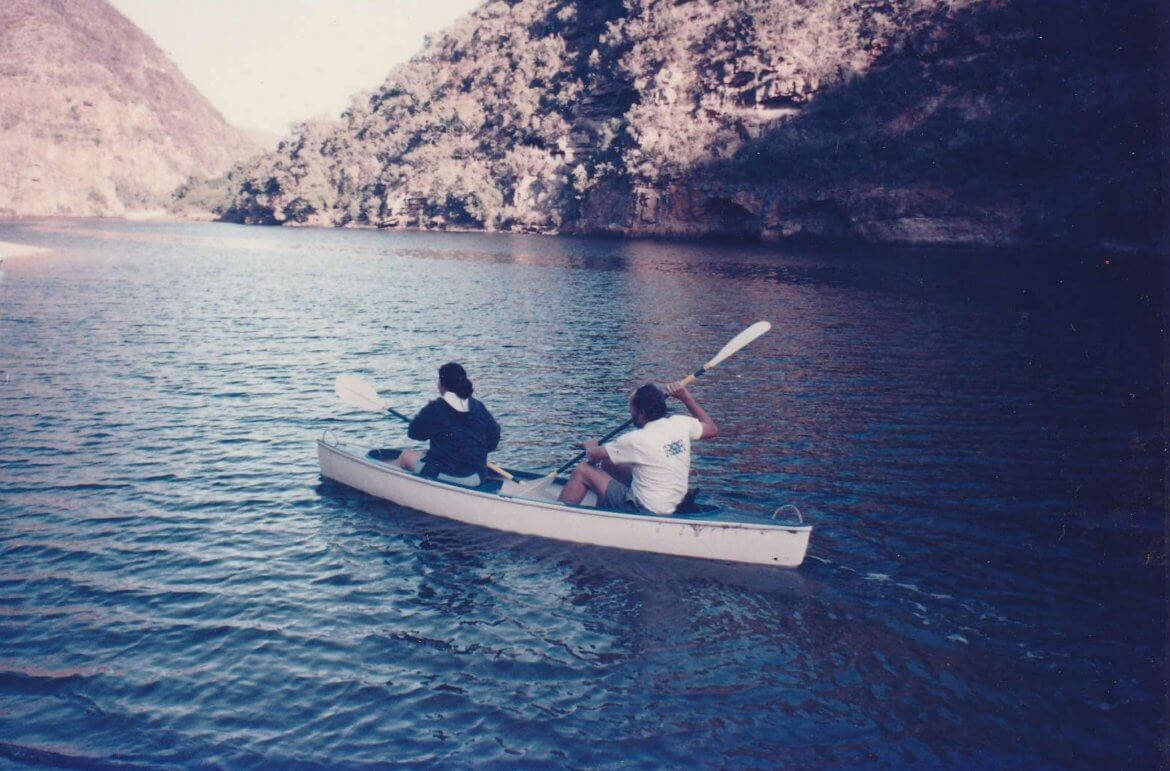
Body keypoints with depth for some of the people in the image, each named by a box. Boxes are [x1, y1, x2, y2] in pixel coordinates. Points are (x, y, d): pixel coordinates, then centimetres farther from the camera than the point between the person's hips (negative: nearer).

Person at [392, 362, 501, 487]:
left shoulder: (435, 408, -13)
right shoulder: (479, 407, 0)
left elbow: (414, 433, -2)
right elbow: (493, 440, 5)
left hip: (442, 476, -5)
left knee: (406, 455, 23)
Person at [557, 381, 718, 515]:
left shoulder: (637, 440, -24)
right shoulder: (681, 424, -10)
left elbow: (593, 455, -11)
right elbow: (712, 429, 11)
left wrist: (590, 446, 14)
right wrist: (686, 398, 10)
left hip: (644, 512, -8)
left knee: (582, 471, 1)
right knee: (607, 464, 20)